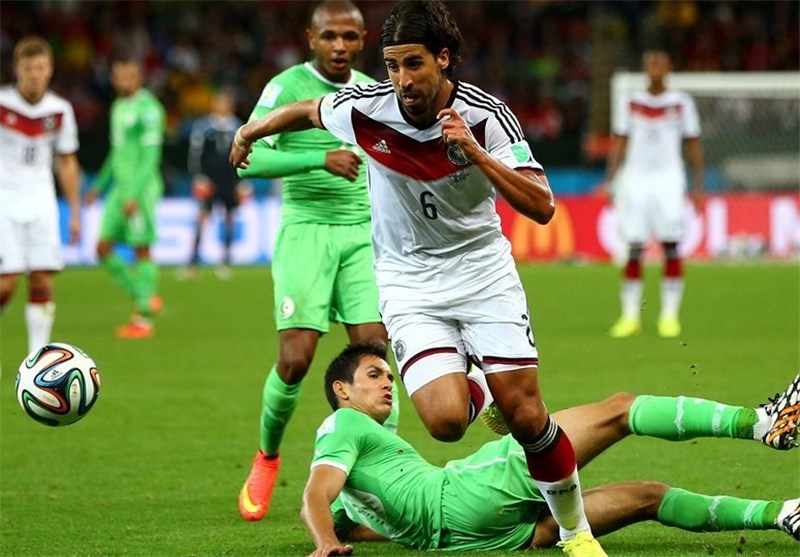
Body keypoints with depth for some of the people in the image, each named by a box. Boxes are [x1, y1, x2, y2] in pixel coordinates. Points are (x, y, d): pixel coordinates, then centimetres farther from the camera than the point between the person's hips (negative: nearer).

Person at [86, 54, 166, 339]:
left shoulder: (147, 108, -12)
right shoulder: (119, 106, 16)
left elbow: (150, 155, -17)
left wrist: (135, 194, -23)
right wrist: (99, 184, 27)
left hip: (141, 187, -9)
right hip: (120, 187, 9)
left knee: (142, 250, -5)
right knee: (103, 247, 4)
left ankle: (144, 318, 0)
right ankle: (144, 298, 16)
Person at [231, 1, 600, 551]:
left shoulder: (486, 114, -18)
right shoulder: (366, 107, -14)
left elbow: (542, 207, -24)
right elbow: (307, 111, 10)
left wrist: (476, 153, -35)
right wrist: (250, 131, 25)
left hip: (484, 272, 0)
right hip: (410, 282, 0)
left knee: (527, 416, -10)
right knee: (446, 419, -19)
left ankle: (575, 529, 14)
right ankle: (473, 394, 20)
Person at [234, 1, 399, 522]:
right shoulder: (287, 88, -6)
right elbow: (248, 158, -17)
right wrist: (319, 159, -26)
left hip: (363, 234, 4)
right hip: (306, 232, -4)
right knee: (296, 358, -10)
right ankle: (267, 457, 15)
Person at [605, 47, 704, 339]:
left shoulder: (681, 103, 5)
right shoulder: (631, 103, 9)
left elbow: (693, 146, 7)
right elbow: (619, 143, 11)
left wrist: (698, 186, 1)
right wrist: (610, 181, 2)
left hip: (668, 178, -1)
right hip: (636, 178, 1)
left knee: (671, 249, -6)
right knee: (633, 251, -2)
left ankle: (670, 316, 0)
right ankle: (630, 316, 4)